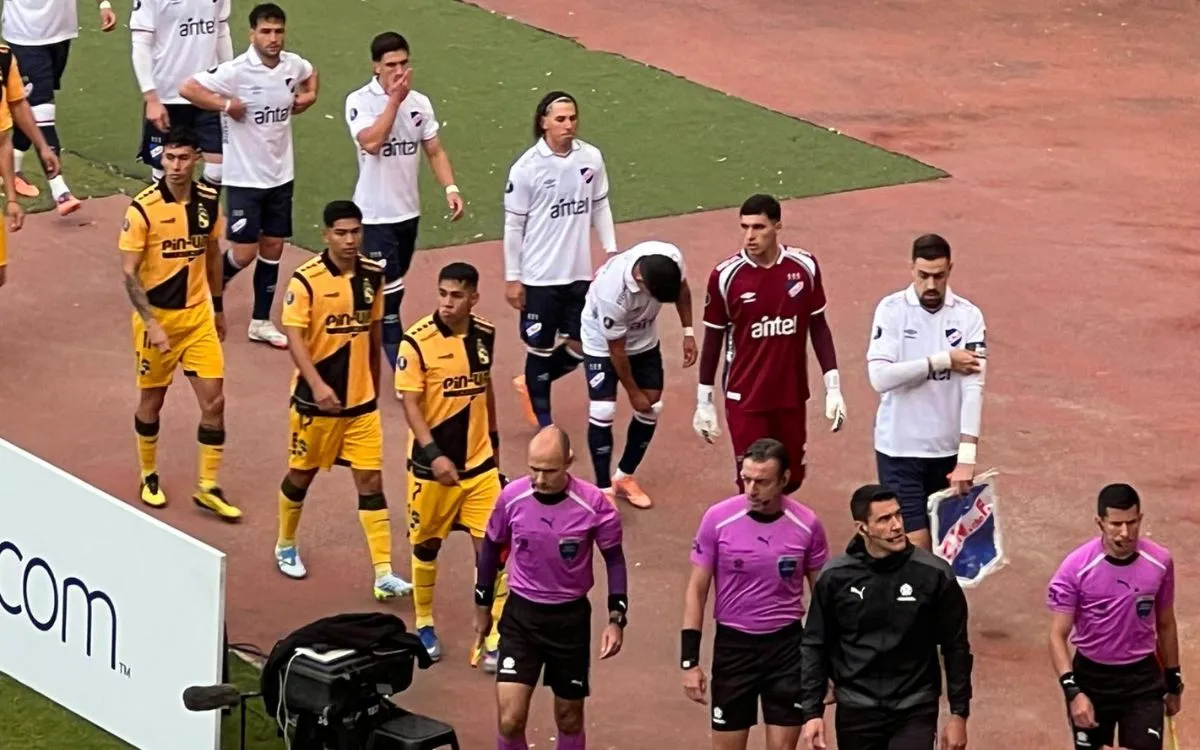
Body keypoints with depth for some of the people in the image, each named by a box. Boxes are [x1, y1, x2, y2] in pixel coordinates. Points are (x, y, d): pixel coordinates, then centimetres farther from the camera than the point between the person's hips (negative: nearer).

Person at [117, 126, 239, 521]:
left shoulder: (209, 201, -3)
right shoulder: (143, 208, -17)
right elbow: (129, 273, -16)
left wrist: (217, 307, 18)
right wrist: (151, 323, -23)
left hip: (198, 314, 4)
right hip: (156, 316, -3)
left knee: (214, 400, -1)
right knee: (152, 400, 11)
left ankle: (208, 487, 11)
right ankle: (149, 476, 32)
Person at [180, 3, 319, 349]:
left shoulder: (293, 65, -1)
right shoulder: (236, 71, -20)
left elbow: (310, 74, 24)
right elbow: (188, 89, -24)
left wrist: (308, 96, 5)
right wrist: (226, 105, -23)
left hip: (281, 175, 6)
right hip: (244, 177, -6)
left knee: (273, 248, 10)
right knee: (244, 253, -5)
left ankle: (261, 321, 20)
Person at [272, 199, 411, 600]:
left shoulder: (373, 275, 0)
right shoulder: (306, 280, -15)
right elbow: (294, 337, -19)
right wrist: (317, 385, -30)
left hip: (361, 401, 3)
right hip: (316, 400, -3)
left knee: (371, 481, -1)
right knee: (302, 474, 14)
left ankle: (383, 574, -2)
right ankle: (286, 546, 38)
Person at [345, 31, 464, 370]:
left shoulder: (420, 102, 3)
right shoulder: (360, 102, -12)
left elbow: (435, 151, 6)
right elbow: (371, 142, -28)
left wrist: (450, 189, -9)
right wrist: (395, 99, -24)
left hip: (409, 212, 6)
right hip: (375, 215, -6)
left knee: (388, 290, 18)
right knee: (389, 292, -8)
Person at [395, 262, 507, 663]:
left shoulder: (485, 335, -1)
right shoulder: (417, 341, -16)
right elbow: (410, 404, -16)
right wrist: (434, 455, -25)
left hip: (479, 462, 3)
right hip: (432, 464, -3)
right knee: (426, 544, 14)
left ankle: (493, 638, 2)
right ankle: (424, 624, 33)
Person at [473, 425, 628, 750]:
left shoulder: (593, 504, -16)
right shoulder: (512, 496, -11)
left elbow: (614, 558, -2)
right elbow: (492, 547, 6)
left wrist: (617, 619, -8)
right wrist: (482, 607, 15)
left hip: (571, 617, 0)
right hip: (520, 614, 0)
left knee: (569, 719, 12)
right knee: (510, 720, -9)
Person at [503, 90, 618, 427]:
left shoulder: (591, 157, -4)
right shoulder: (527, 167, -13)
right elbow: (513, 225, -7)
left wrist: (611, 250, 5)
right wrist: (512, 278, -5)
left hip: (580, 273, 4)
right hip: (540, 276, -4)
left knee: (579, 347, 12)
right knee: (541, 348, 9)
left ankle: (530, 385, 39)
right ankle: (544, 426, 22)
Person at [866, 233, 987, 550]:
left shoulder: (968, 316, -3)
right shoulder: (892, 309, -5)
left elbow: (973, 387, -11)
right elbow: (880, 377, -17)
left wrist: (967, 457, -20)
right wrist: (943, 361, -16)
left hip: (947, 450, 2)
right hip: (900, 449, -2)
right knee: (915, 544, -7)